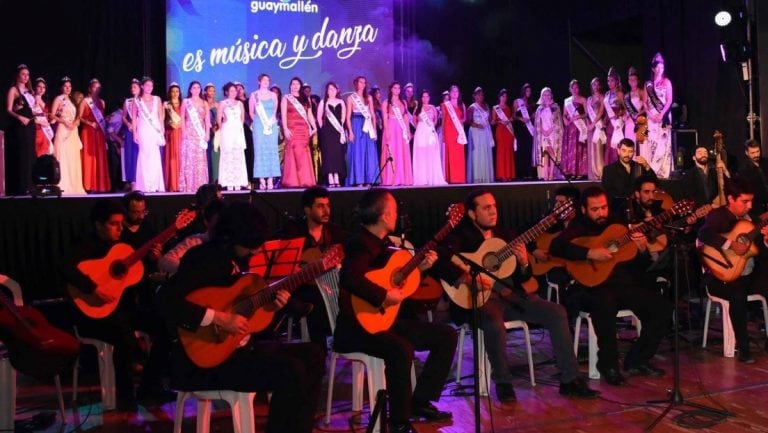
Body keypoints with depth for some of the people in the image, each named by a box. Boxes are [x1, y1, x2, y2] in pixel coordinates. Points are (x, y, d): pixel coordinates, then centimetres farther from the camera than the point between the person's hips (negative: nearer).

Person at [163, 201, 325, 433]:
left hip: (241, 345, 9)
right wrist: (220, 318, -28)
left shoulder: (237, 259, 10)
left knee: (312, 355, 3)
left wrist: (267, 305, -1)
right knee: (291, 371, -24)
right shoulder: (202, 258, -16)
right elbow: (168, 301, -28)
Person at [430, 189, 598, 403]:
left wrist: (524, 263, -7)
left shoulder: (504, 235, 17)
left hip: (510, 295, 6)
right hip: (480, 297, -6)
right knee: (494, 321, -37)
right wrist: (467, 278, -30)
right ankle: (502, 382, -15)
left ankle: (569, 379, -2)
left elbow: (522, 278, 16)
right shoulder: (461, 235, -1)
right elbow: (438, 263, -19)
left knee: (557, 313, -9)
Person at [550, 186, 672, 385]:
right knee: (605, 304, -38)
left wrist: (642, 249, -7)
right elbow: (556, 246, -18)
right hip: (593, 287, -5)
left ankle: (637, 360, 4)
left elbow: (642, 265, 16)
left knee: (662, 307, -12)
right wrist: (590, 253, -25)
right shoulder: (578, 227, 4)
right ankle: (608, 364, -17)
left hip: (625, 284, 5)